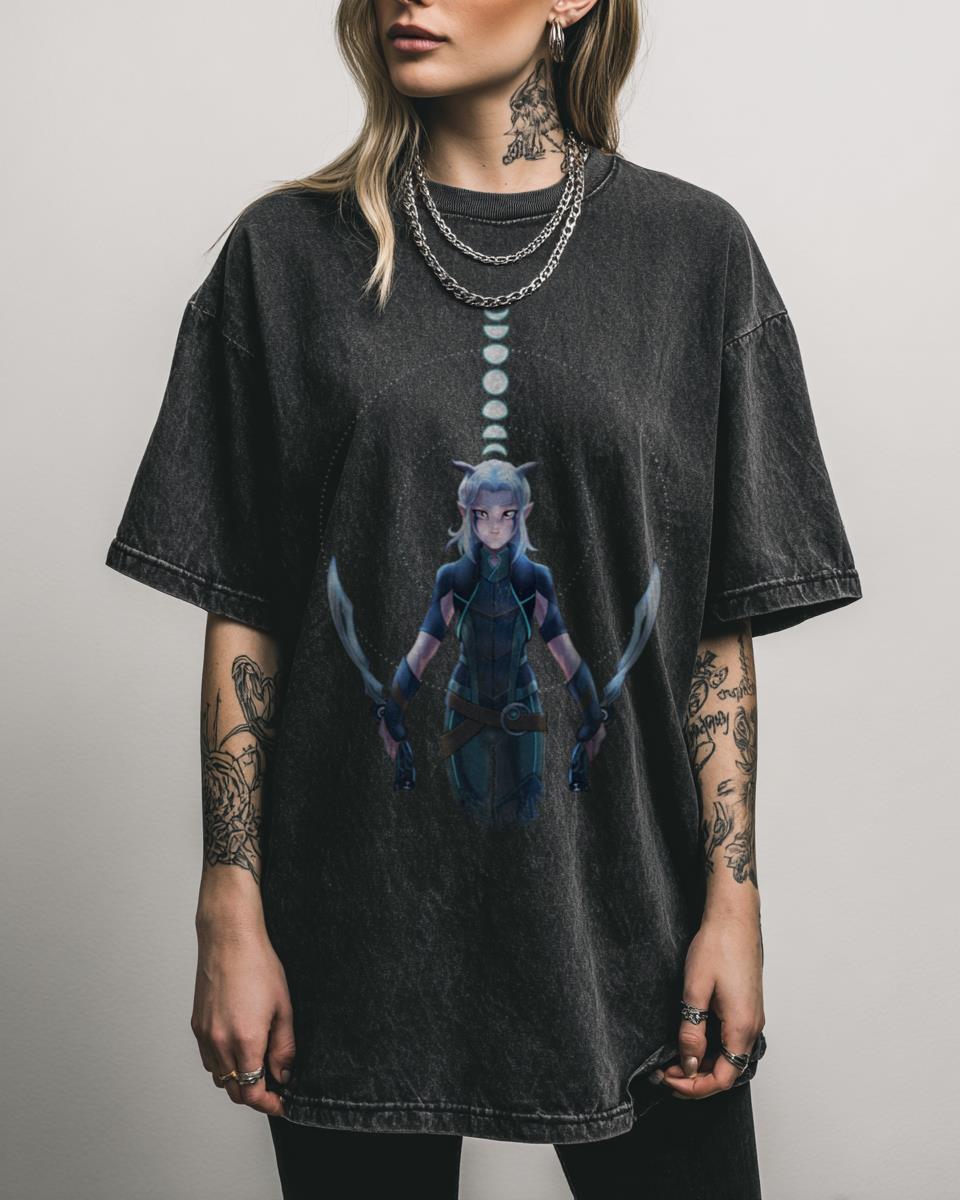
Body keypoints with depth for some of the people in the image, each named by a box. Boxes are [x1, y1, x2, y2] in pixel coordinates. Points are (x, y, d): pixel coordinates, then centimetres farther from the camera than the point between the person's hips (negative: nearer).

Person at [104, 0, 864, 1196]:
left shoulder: (693, 248, 2)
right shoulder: (289, 251, 2)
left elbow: (722, 626, 1)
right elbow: (242, 615, 0)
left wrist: (733, 899, -3)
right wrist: (231, 913, -3)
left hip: (623, 919, 0)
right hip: (360, 928, 0)